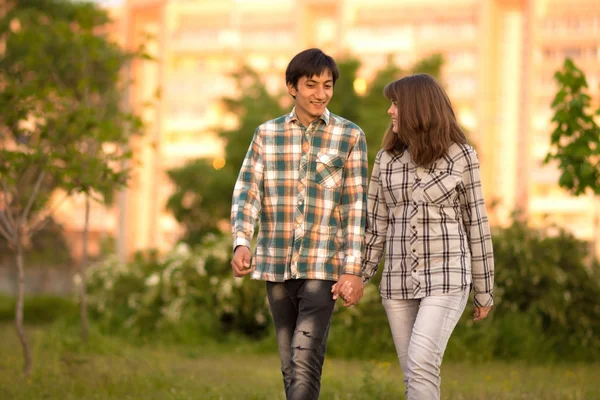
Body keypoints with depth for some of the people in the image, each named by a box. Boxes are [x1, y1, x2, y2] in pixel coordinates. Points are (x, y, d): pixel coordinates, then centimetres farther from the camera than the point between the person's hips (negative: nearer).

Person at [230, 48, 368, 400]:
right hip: (276, 265, 4)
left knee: (305, 361, -14)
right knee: (290, 366, 9)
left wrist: (353, 269, -10)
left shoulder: (349, 136, 0)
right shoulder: (267, 134, 7)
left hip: (323, 266, -3)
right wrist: (241, 244, -18)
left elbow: (356, 205, -3)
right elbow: (247, 192, 0)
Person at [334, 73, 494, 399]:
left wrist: (484, 291, 3)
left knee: (420, 365, -22)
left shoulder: (460, 156, -4)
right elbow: (376, 224, 12)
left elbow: (476, 224, 0)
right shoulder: (387, 158, 8)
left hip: (446, 278, -5)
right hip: (399, 282, 5)